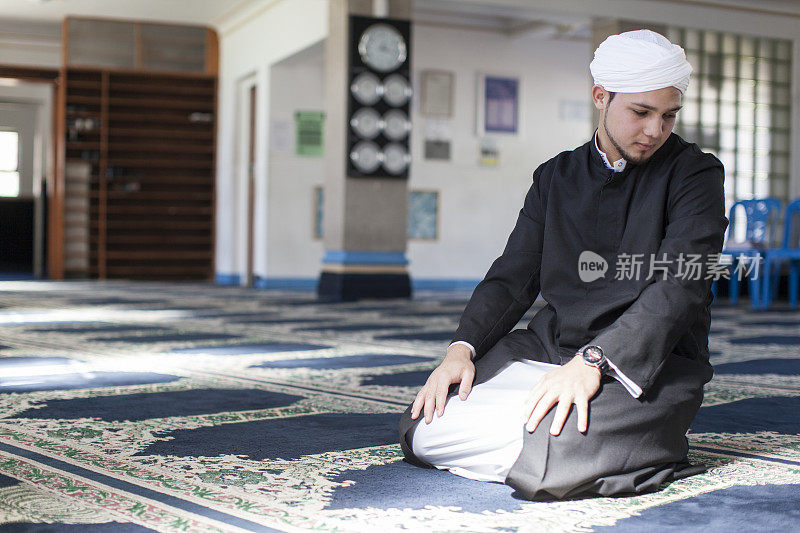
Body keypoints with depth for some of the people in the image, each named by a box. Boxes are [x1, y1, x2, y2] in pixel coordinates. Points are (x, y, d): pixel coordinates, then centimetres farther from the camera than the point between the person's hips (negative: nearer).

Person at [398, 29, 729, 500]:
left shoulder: (696, 174, -2)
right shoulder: (555, 178, 14)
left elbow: (681, 286, -15)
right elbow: (513, 277, 12)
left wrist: (595, 361, -29)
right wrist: (463, 349, -8)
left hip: (648, 366, -5)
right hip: (547, 349, 6)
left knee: (547, 467, -33)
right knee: (422, 429, -11)